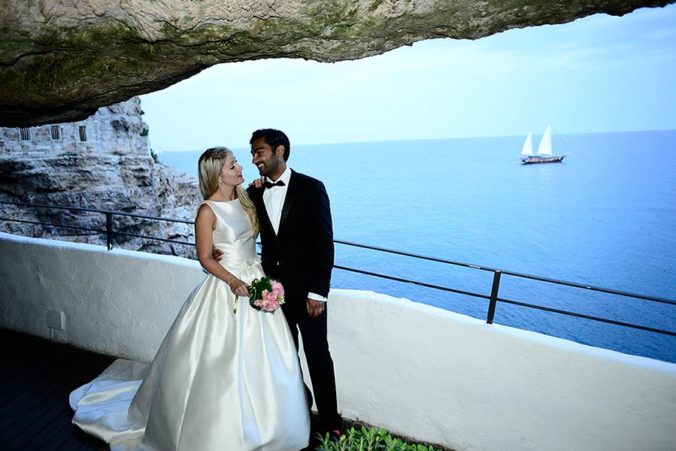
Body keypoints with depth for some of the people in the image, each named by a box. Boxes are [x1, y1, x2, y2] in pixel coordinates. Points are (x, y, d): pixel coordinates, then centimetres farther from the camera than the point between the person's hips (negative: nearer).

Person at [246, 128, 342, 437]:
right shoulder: (255, 193, 5)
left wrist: (318, 292, -15)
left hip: (306, 290, -4)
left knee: (318, 356, 7)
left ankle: (329, 421, 26)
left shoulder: (311, 188, -10)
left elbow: (324, 244, -12)